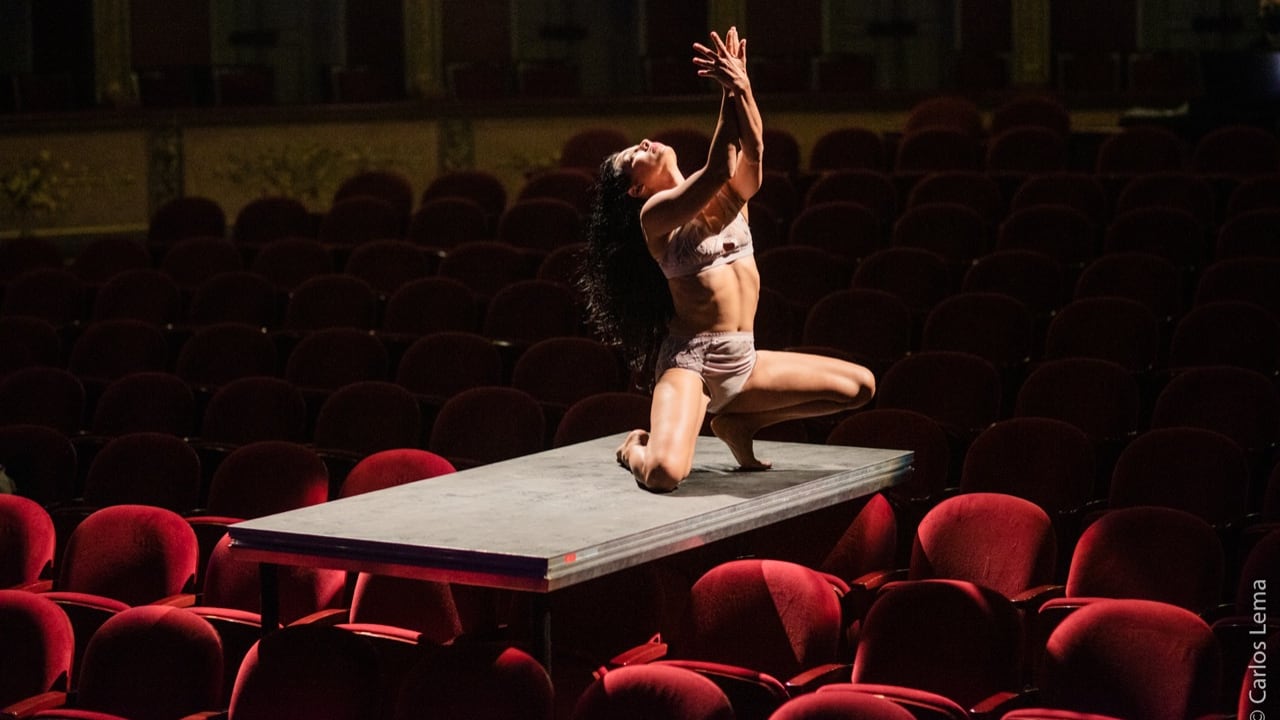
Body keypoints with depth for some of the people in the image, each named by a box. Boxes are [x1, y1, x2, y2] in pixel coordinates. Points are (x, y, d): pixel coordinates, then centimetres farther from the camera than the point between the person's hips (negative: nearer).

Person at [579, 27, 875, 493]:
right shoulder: (655, 213, -8)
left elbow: (751, 153, -13)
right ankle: (636, 448, 10)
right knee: (664, 472, -30)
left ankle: (738, 421, 16)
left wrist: (743, 89, -28)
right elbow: (717, 171, -24)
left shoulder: (730, 194, 9)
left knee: (860, 387, 7)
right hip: (690, 361, -7)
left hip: (744, 359, 7)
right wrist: (729, 93, -29)